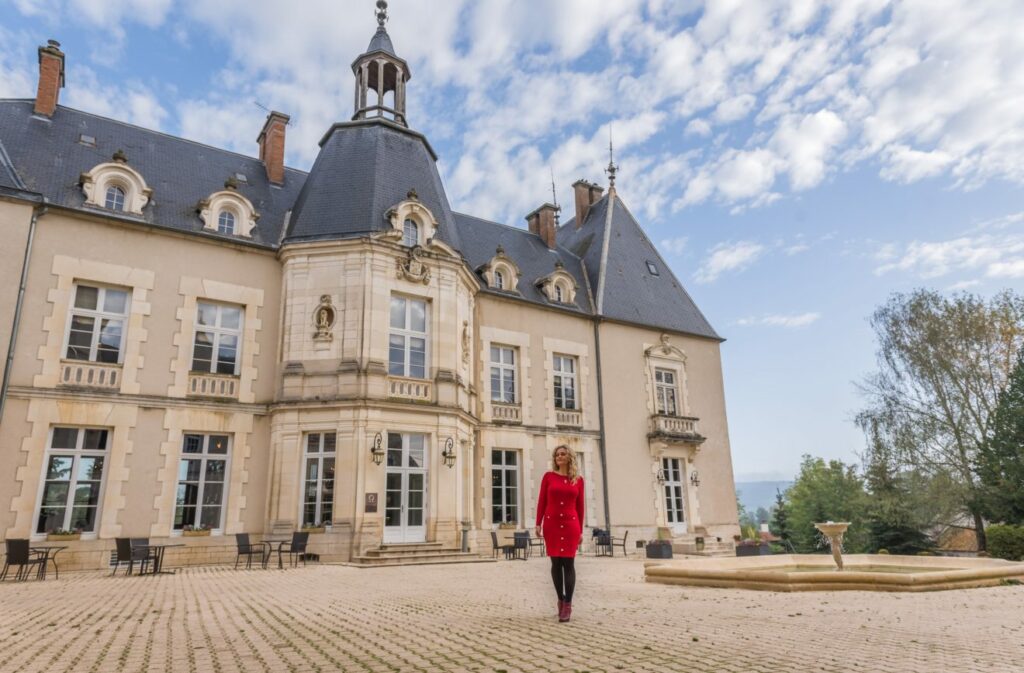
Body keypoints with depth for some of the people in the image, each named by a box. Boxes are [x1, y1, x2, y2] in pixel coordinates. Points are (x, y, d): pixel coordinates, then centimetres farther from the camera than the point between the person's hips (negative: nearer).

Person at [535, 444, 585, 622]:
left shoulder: (578, 480, 6)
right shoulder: (548, 476, 4)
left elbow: (580, 506, 8)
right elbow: (541, 501, 3)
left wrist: (580, 530, 7)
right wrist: (538, 523, -3)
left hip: (570, 524, 0)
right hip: (551, 523, 0)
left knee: (568, 562, -5)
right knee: (556, 562, 3)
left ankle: (568, 604, 0)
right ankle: (560, 599, 18)